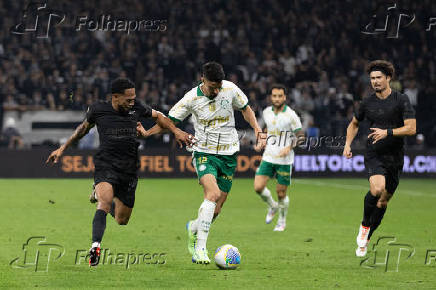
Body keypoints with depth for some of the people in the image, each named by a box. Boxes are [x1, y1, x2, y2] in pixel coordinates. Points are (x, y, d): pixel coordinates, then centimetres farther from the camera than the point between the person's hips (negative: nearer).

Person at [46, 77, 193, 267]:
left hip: (129, 170, 3)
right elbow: (84, 128, 19)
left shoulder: (137, 109, 3)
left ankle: (112, 203, 42)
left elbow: (158, 116, 21)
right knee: (104, 203, -31)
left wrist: (176, 131, 7)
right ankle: (95, 247, -37)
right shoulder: (98, 110, 0)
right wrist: (62, 149, 22)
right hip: (106, 165, -3)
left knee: (122, 221, 9)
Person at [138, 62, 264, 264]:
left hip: (229, 154, 3)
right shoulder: (192, 98, -11)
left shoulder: (230, 89, -5)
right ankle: (200, 247, -25)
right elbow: (170, 121, -4)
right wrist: (147, 133, -18)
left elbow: (245, 109, 13)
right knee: (213, 193, -28)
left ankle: (194, 228, 35)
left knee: (216, 209, 2)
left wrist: (256, 127, -2)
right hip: (204, 153, -3)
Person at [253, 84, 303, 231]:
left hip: (284, 160, -4)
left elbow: (300, 136, -5)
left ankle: (282, 221, 25)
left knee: (281, 193, 1)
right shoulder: (266, 112, 4)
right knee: (258, 187, -9)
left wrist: (289, 147, -20)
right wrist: (261, 142, 9)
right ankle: (272, 206, 22)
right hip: (268, 157, 4)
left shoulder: (291, 115, -12)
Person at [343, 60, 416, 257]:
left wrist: (387, 132, -21)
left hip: (395, 158, 0)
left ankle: (365, 239, 24)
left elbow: (411, 128, -10)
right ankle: (364, 225, -5)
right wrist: (348, 144, 8)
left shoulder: (401, 100, -4)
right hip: (374, 155, 0)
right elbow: (354, 124, 22)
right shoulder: (367, 103, 4)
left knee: (383, 200, 7)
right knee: (377, 189, -27)